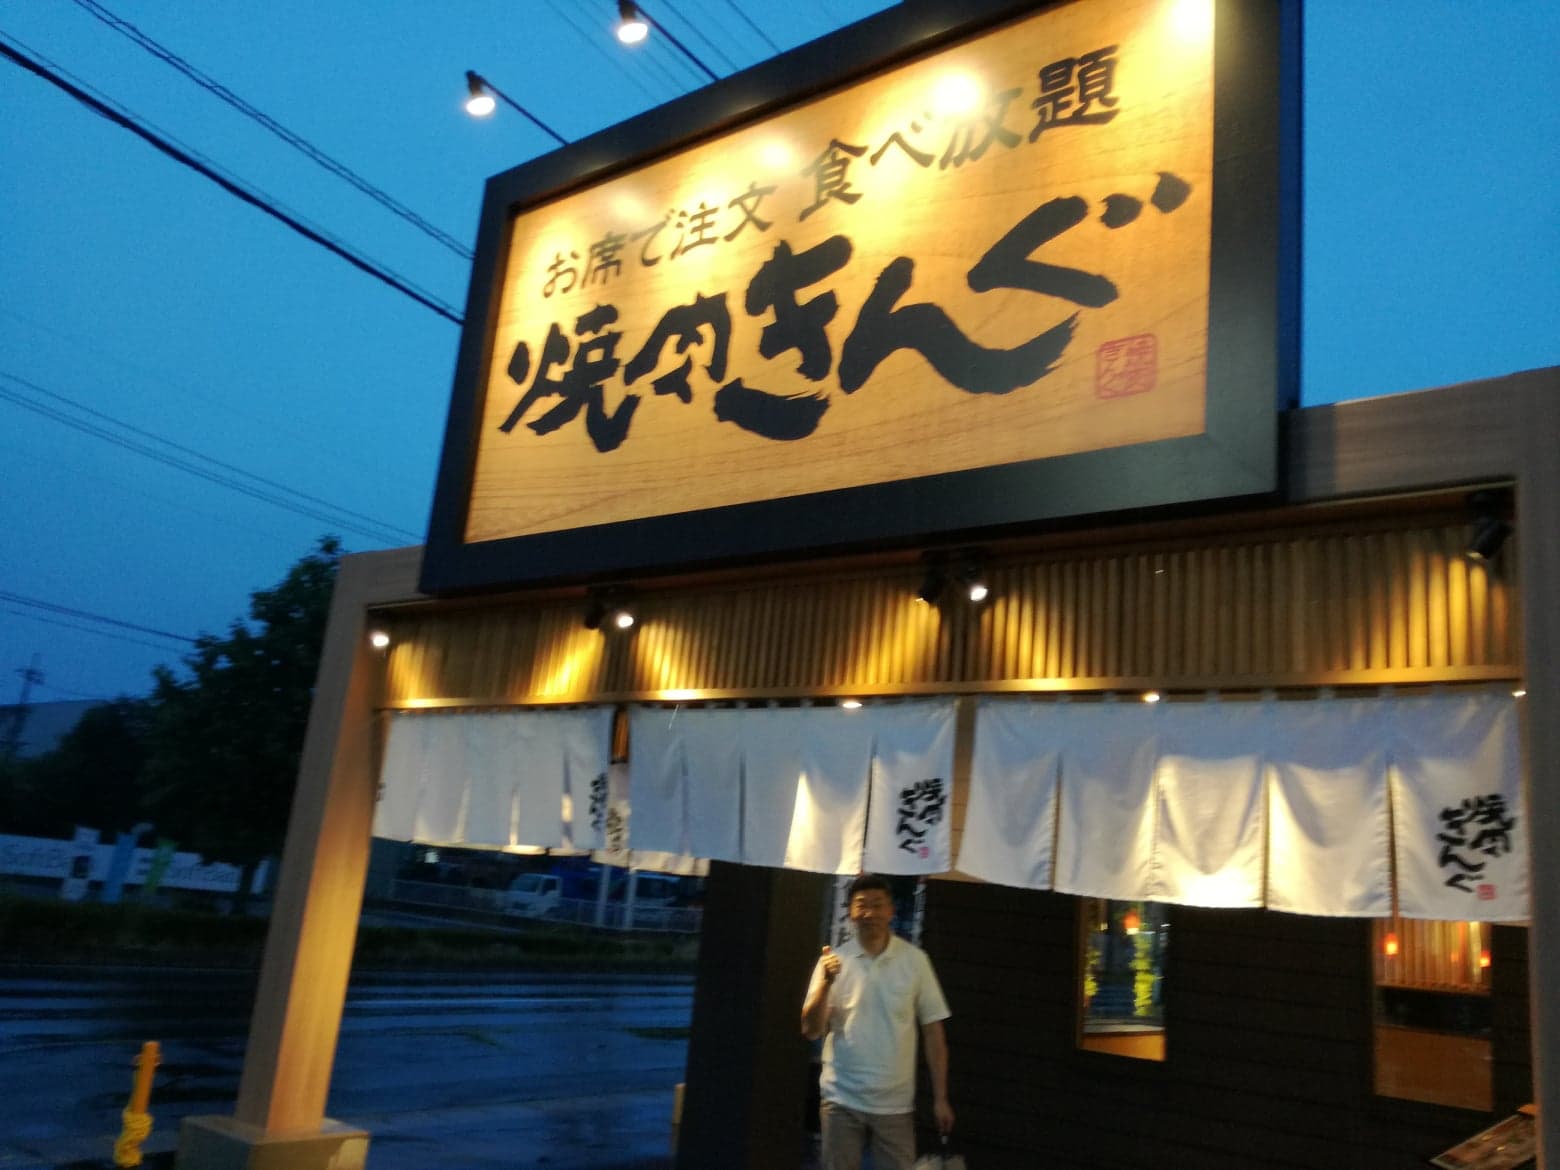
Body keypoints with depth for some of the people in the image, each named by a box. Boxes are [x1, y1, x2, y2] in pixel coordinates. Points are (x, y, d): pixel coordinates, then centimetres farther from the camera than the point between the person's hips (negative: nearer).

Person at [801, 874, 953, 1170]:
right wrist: (826, 983, -21)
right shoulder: (833, 961, -2)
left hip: (895, 1104, 0)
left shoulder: (914, 960, -3)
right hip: (842, 1100, 0)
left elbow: (933, 1031, 1)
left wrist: (940, 1098, -1)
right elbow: (811, 1031, -6)